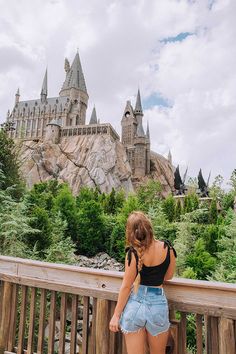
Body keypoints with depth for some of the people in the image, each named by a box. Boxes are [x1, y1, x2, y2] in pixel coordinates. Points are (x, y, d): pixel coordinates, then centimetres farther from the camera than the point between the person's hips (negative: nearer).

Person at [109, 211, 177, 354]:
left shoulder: (133, 252, -15)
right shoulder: (167, 248, -7)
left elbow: (126, 286, -10)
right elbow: (168, 276, 8)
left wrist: (116, 314, 1)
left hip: (135, 304, -3)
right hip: (158, 304, 3)